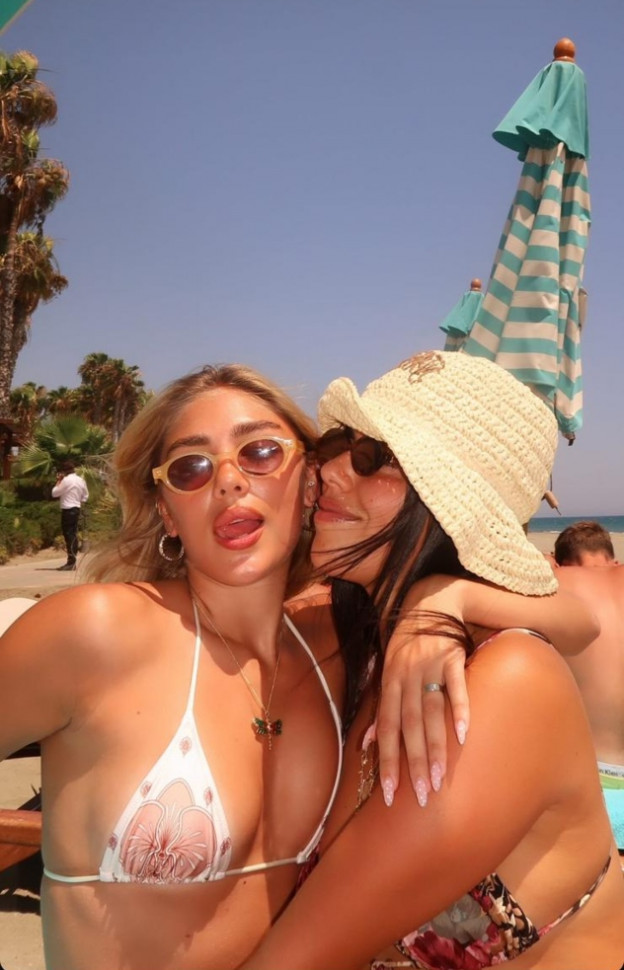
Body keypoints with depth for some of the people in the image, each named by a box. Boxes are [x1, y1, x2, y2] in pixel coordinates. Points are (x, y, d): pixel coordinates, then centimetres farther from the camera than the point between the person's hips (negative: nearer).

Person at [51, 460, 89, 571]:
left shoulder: (66, 480, -14)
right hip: (77, 508, 8)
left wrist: (58, 481, 0)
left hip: (68, 510, -8)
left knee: (68, 534, -7)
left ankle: (71, 562, -8)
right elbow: (85, 496, 17)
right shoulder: (81, 480, 10)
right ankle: (73, 560, 15)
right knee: (73, 534, 11)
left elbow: (54, 493, -8)